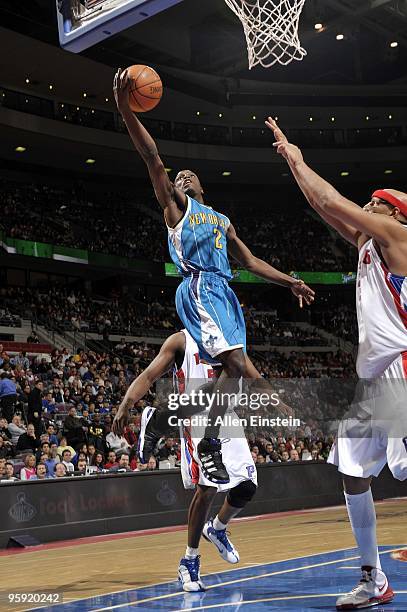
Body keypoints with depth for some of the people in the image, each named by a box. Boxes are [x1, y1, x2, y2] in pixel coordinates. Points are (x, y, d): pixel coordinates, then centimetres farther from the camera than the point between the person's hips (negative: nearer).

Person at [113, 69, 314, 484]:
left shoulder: (222, 221, 30)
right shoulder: (174, 206, 13)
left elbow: (251, 262, 29)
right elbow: (152, 158, 1)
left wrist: (290, 282, 19)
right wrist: (124, 109, -9)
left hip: (223, 292, 7)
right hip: (199, 289, -7)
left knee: (235, 370, 0)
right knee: (235, 364, -22)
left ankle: (211, 441, 10)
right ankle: (208, 445, -13)